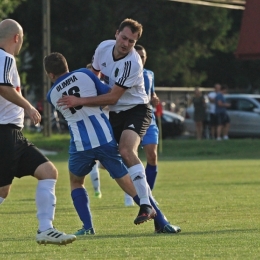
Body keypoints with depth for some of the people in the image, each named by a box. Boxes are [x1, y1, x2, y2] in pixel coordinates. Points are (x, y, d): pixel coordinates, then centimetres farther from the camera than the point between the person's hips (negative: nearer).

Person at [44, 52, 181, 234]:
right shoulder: (85, 74, 4)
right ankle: (162, 222, 2)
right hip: (105, 139, 0)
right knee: (127, 181, 7)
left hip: (80, 145, 0)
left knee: (76, 183, 25)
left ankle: (88, 227, 8)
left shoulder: (52, 95, 9)